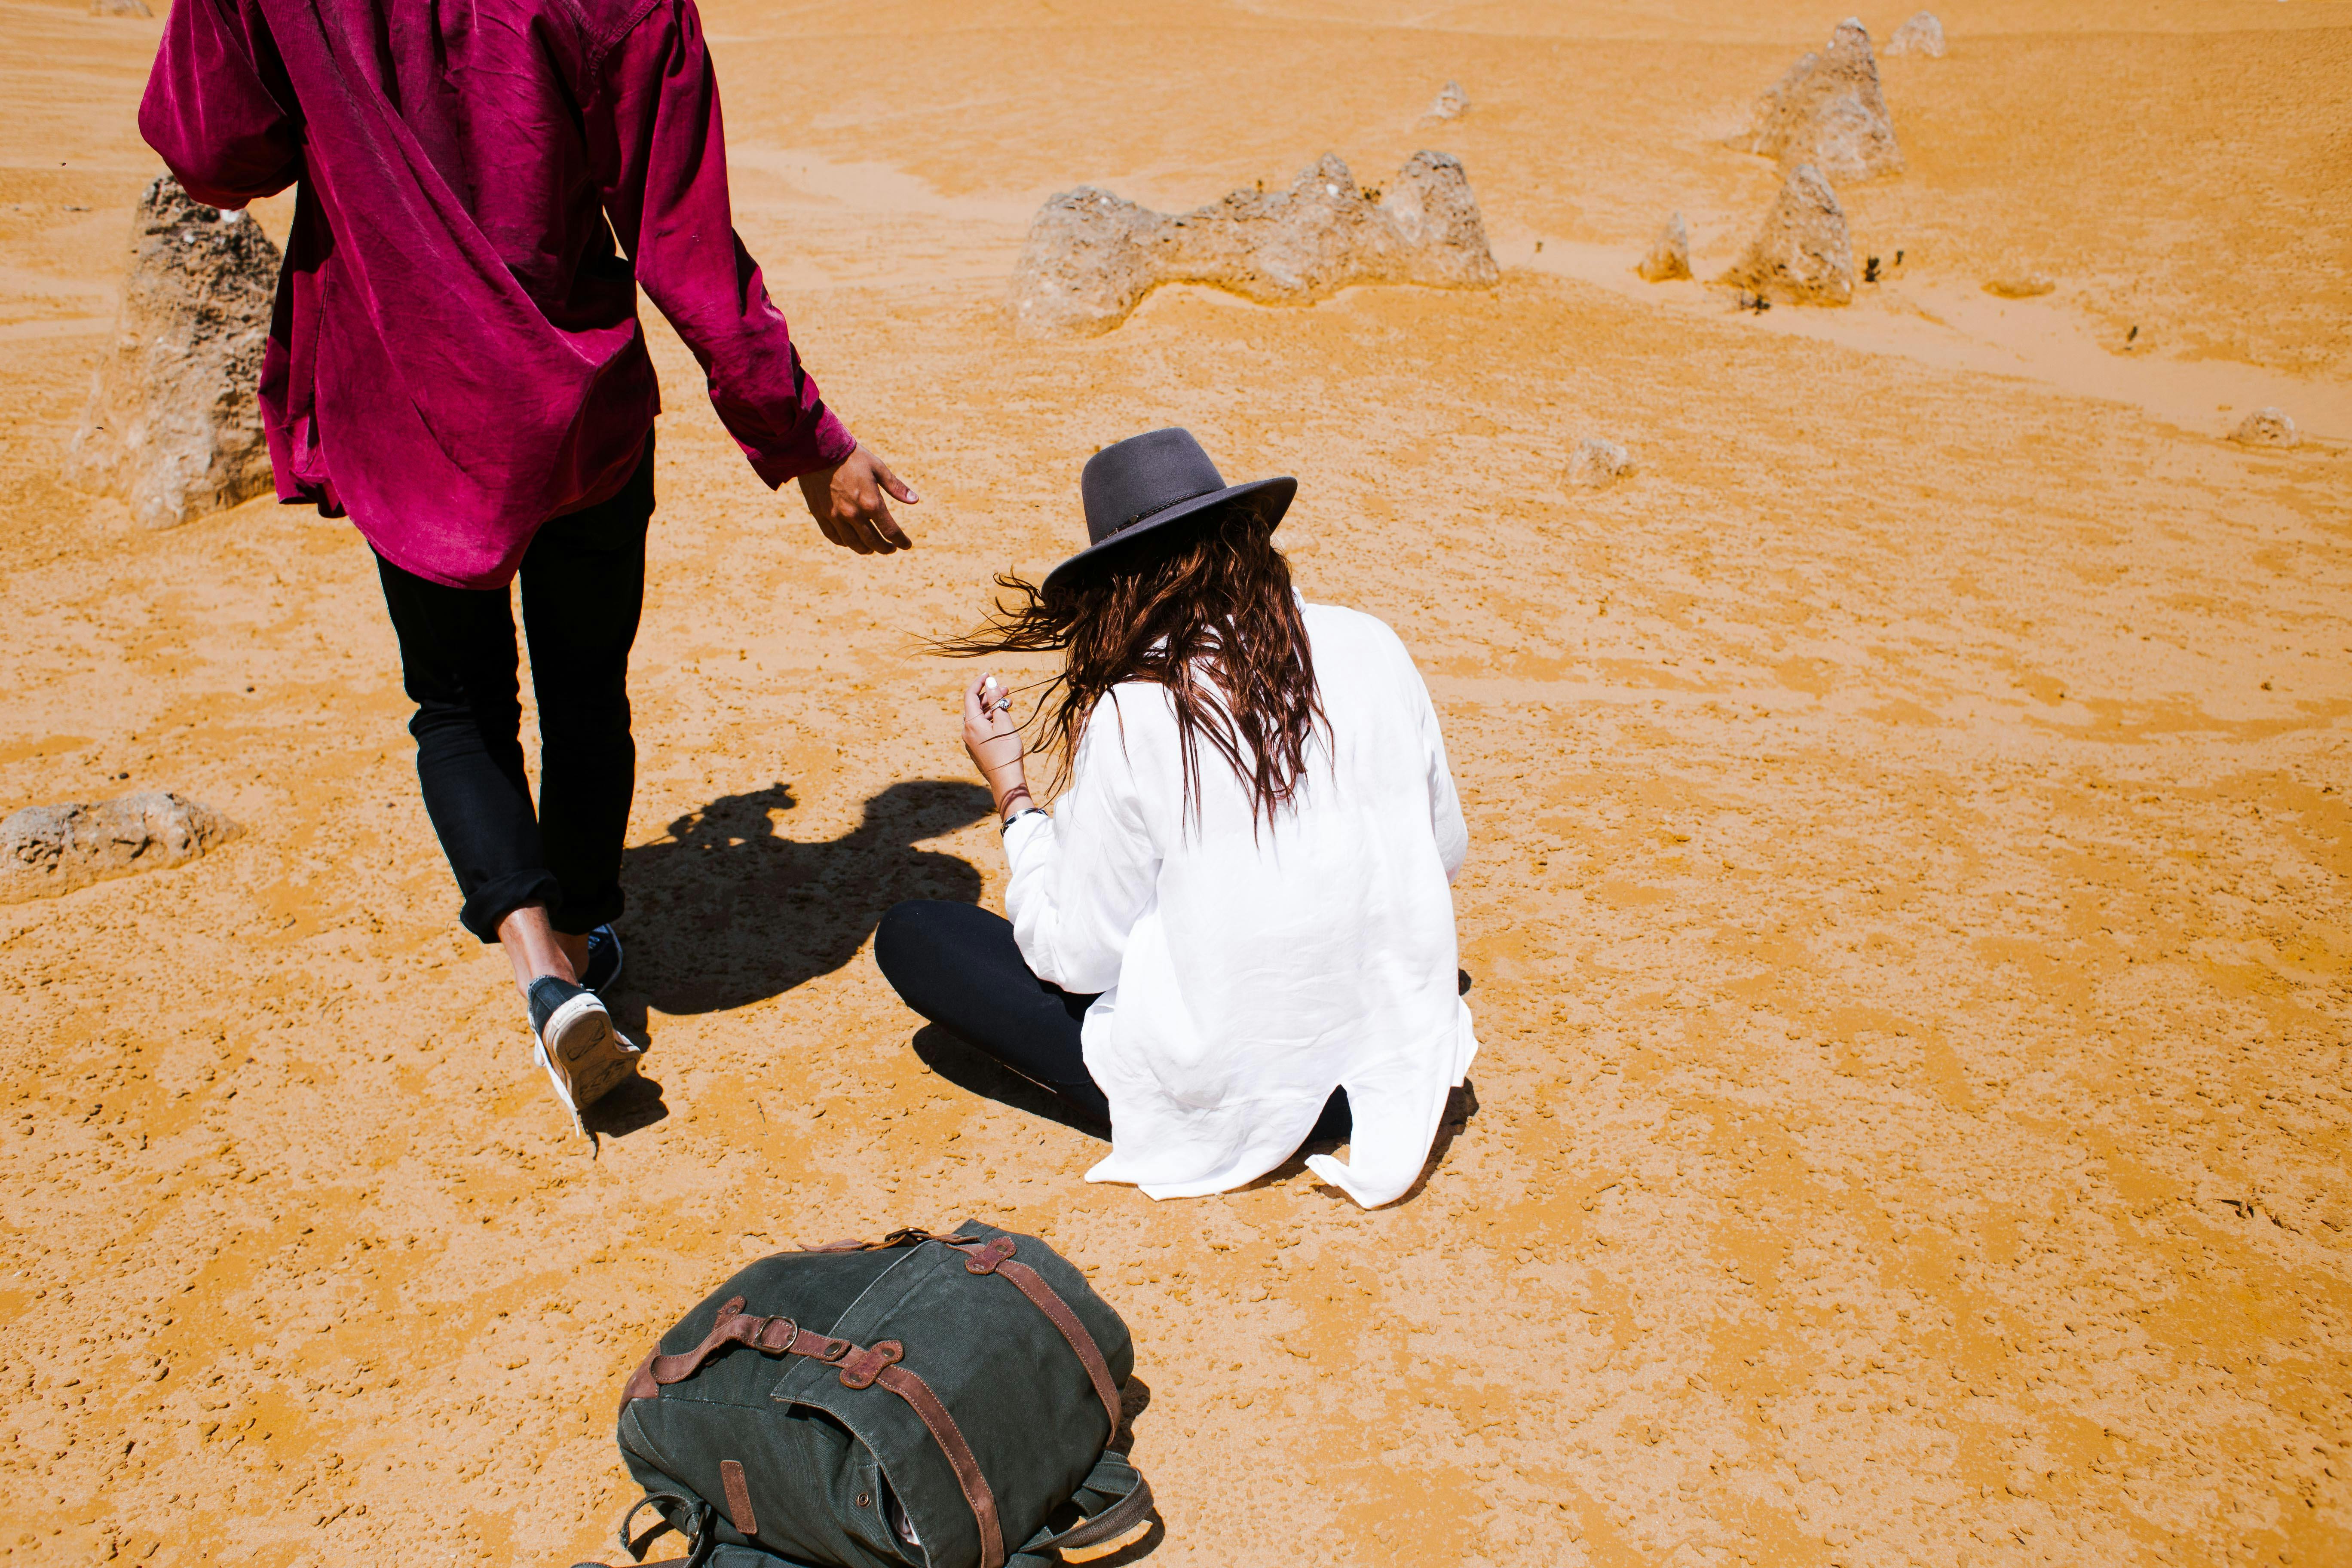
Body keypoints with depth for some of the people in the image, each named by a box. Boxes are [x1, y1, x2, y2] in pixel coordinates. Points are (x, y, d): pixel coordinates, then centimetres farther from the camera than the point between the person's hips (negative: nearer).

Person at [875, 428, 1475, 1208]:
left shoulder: (1128, 720, -18)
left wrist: (1012, 793, 2)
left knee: (909, 934, 5)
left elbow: (1077, 960, -9)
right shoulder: (1370, 646, -5)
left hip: (1222, 1106, -5)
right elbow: (1446, 852, 7)